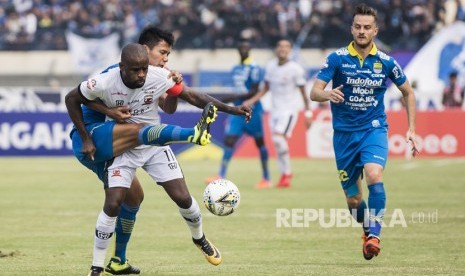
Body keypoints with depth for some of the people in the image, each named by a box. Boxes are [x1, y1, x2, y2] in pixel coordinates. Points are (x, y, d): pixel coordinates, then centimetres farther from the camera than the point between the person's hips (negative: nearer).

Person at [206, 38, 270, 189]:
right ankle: (221, 176, -11)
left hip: (252, 110, -6)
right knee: (229, 140, -6)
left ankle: (266, 178, 13)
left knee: (259, 142, 4)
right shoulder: (235, 69, 12)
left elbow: (254, 92, -17)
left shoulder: (254, 68, -11)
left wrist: (233, 98, -23)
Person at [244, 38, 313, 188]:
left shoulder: (295, 69, -10)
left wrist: (308, 113, -5)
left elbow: (303, 92, -5)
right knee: (277, 142, 5)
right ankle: (285, 173, 17)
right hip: (275, 109, 6)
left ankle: (286, 173, -12)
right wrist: (252, 101, 8)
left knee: (279, 138, -22)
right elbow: (266, 87, 17)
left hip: (289, 109, -6)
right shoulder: (270, 66, 6)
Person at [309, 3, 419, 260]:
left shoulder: (385, 62, -2)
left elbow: (408, 93, 13)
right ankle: (367, 229, 34)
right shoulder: (337, 58, -6)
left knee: (374, 175, -30)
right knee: (353, 199, 5)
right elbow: (314, 92, -12)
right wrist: (328, 94, -35)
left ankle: (374, 234, -22)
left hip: (374, 128, -1)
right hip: (344, 133, 1)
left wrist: (411, 130, 6)